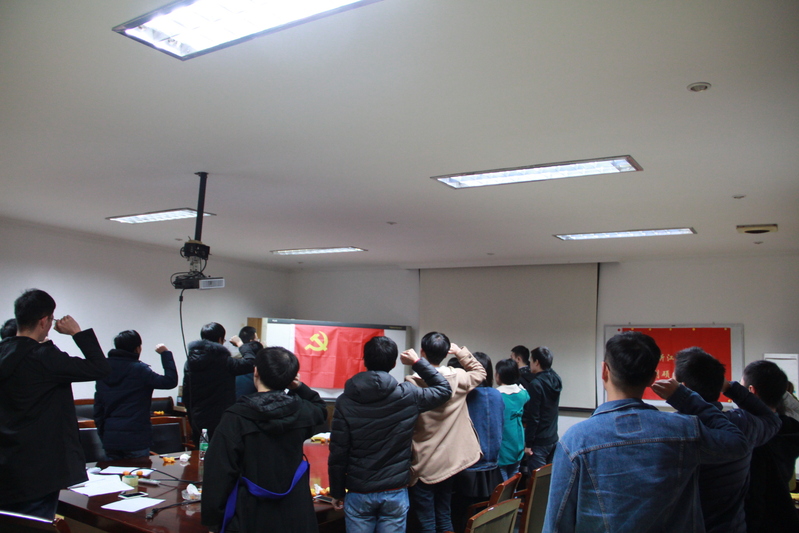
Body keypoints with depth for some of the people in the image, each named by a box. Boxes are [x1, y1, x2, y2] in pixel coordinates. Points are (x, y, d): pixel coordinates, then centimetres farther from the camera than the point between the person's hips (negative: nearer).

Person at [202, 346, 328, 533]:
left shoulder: (235, 417, -17)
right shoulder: (302, 411, -6)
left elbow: (219, 474, -16)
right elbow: (320, 409, 20)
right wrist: (300, 387, 5)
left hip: (250, 517, -3)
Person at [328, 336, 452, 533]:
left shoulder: (345, 402, -9)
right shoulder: (408, 395, -8)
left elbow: (338, 453, -7)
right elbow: (444, 390, 9)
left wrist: (337, 492, 5)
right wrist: (418, 362, 12)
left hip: (359, 494, 0)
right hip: (396, 493, 0)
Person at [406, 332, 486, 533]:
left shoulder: (412, 383, -16)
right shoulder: (459, 377, -4)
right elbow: (480, 372, 17)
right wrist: (460, 351, 13)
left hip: (422, 464, -4)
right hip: (448, 461, 5)